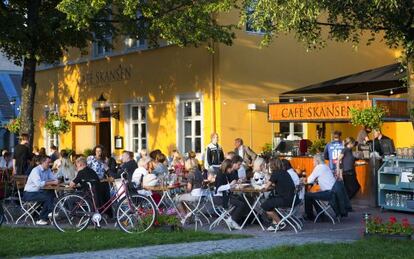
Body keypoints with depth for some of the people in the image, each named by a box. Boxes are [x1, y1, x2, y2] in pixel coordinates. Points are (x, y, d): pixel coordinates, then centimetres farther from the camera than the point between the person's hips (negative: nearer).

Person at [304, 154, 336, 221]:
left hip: (328, 193, -10)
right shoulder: (325, 167, 18)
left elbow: (310, 181, -7)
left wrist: (309, 178, 13)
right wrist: (315, 179, 12)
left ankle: (309, 216, 13)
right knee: (314, 195, 26)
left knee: (307, 195, -1)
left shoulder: (319, 167, -9)